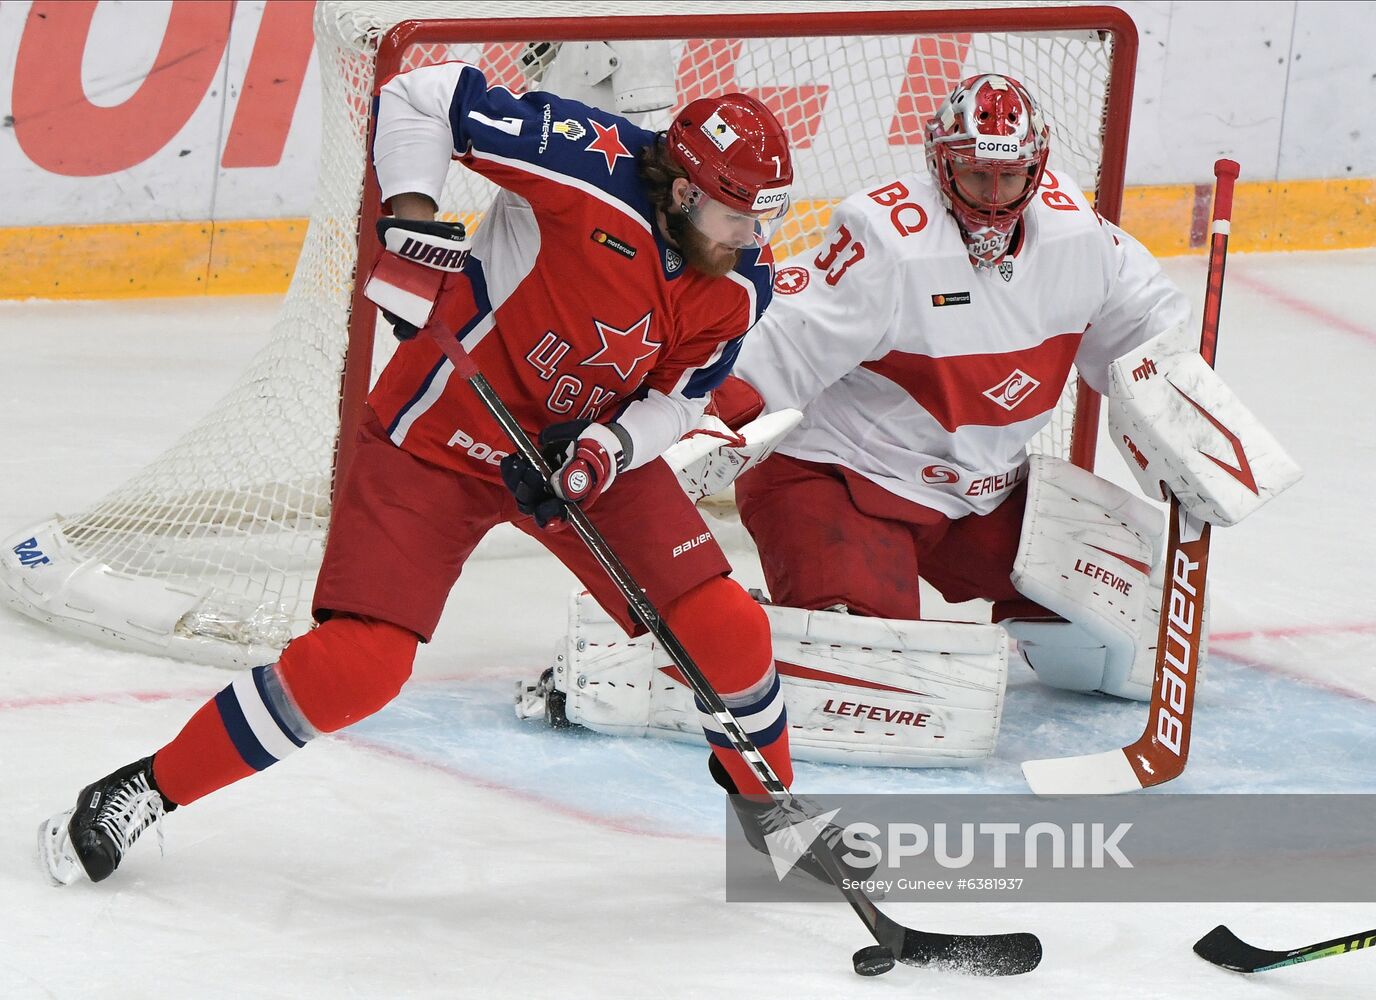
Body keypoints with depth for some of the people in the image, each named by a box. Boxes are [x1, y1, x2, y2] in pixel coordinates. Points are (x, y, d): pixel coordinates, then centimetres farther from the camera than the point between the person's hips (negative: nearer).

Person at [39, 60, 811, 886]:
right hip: (444, 435, -5)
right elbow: (421, 98, -21)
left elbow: (678, 399, -1)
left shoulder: (738, 287, -12)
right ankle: (143, 792, -1)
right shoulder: (591, 163, -28)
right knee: (358, 663, -15)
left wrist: (612, 444, -20)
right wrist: (413, 218, -31)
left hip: (592, 444, 5)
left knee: (724, 630, -5)